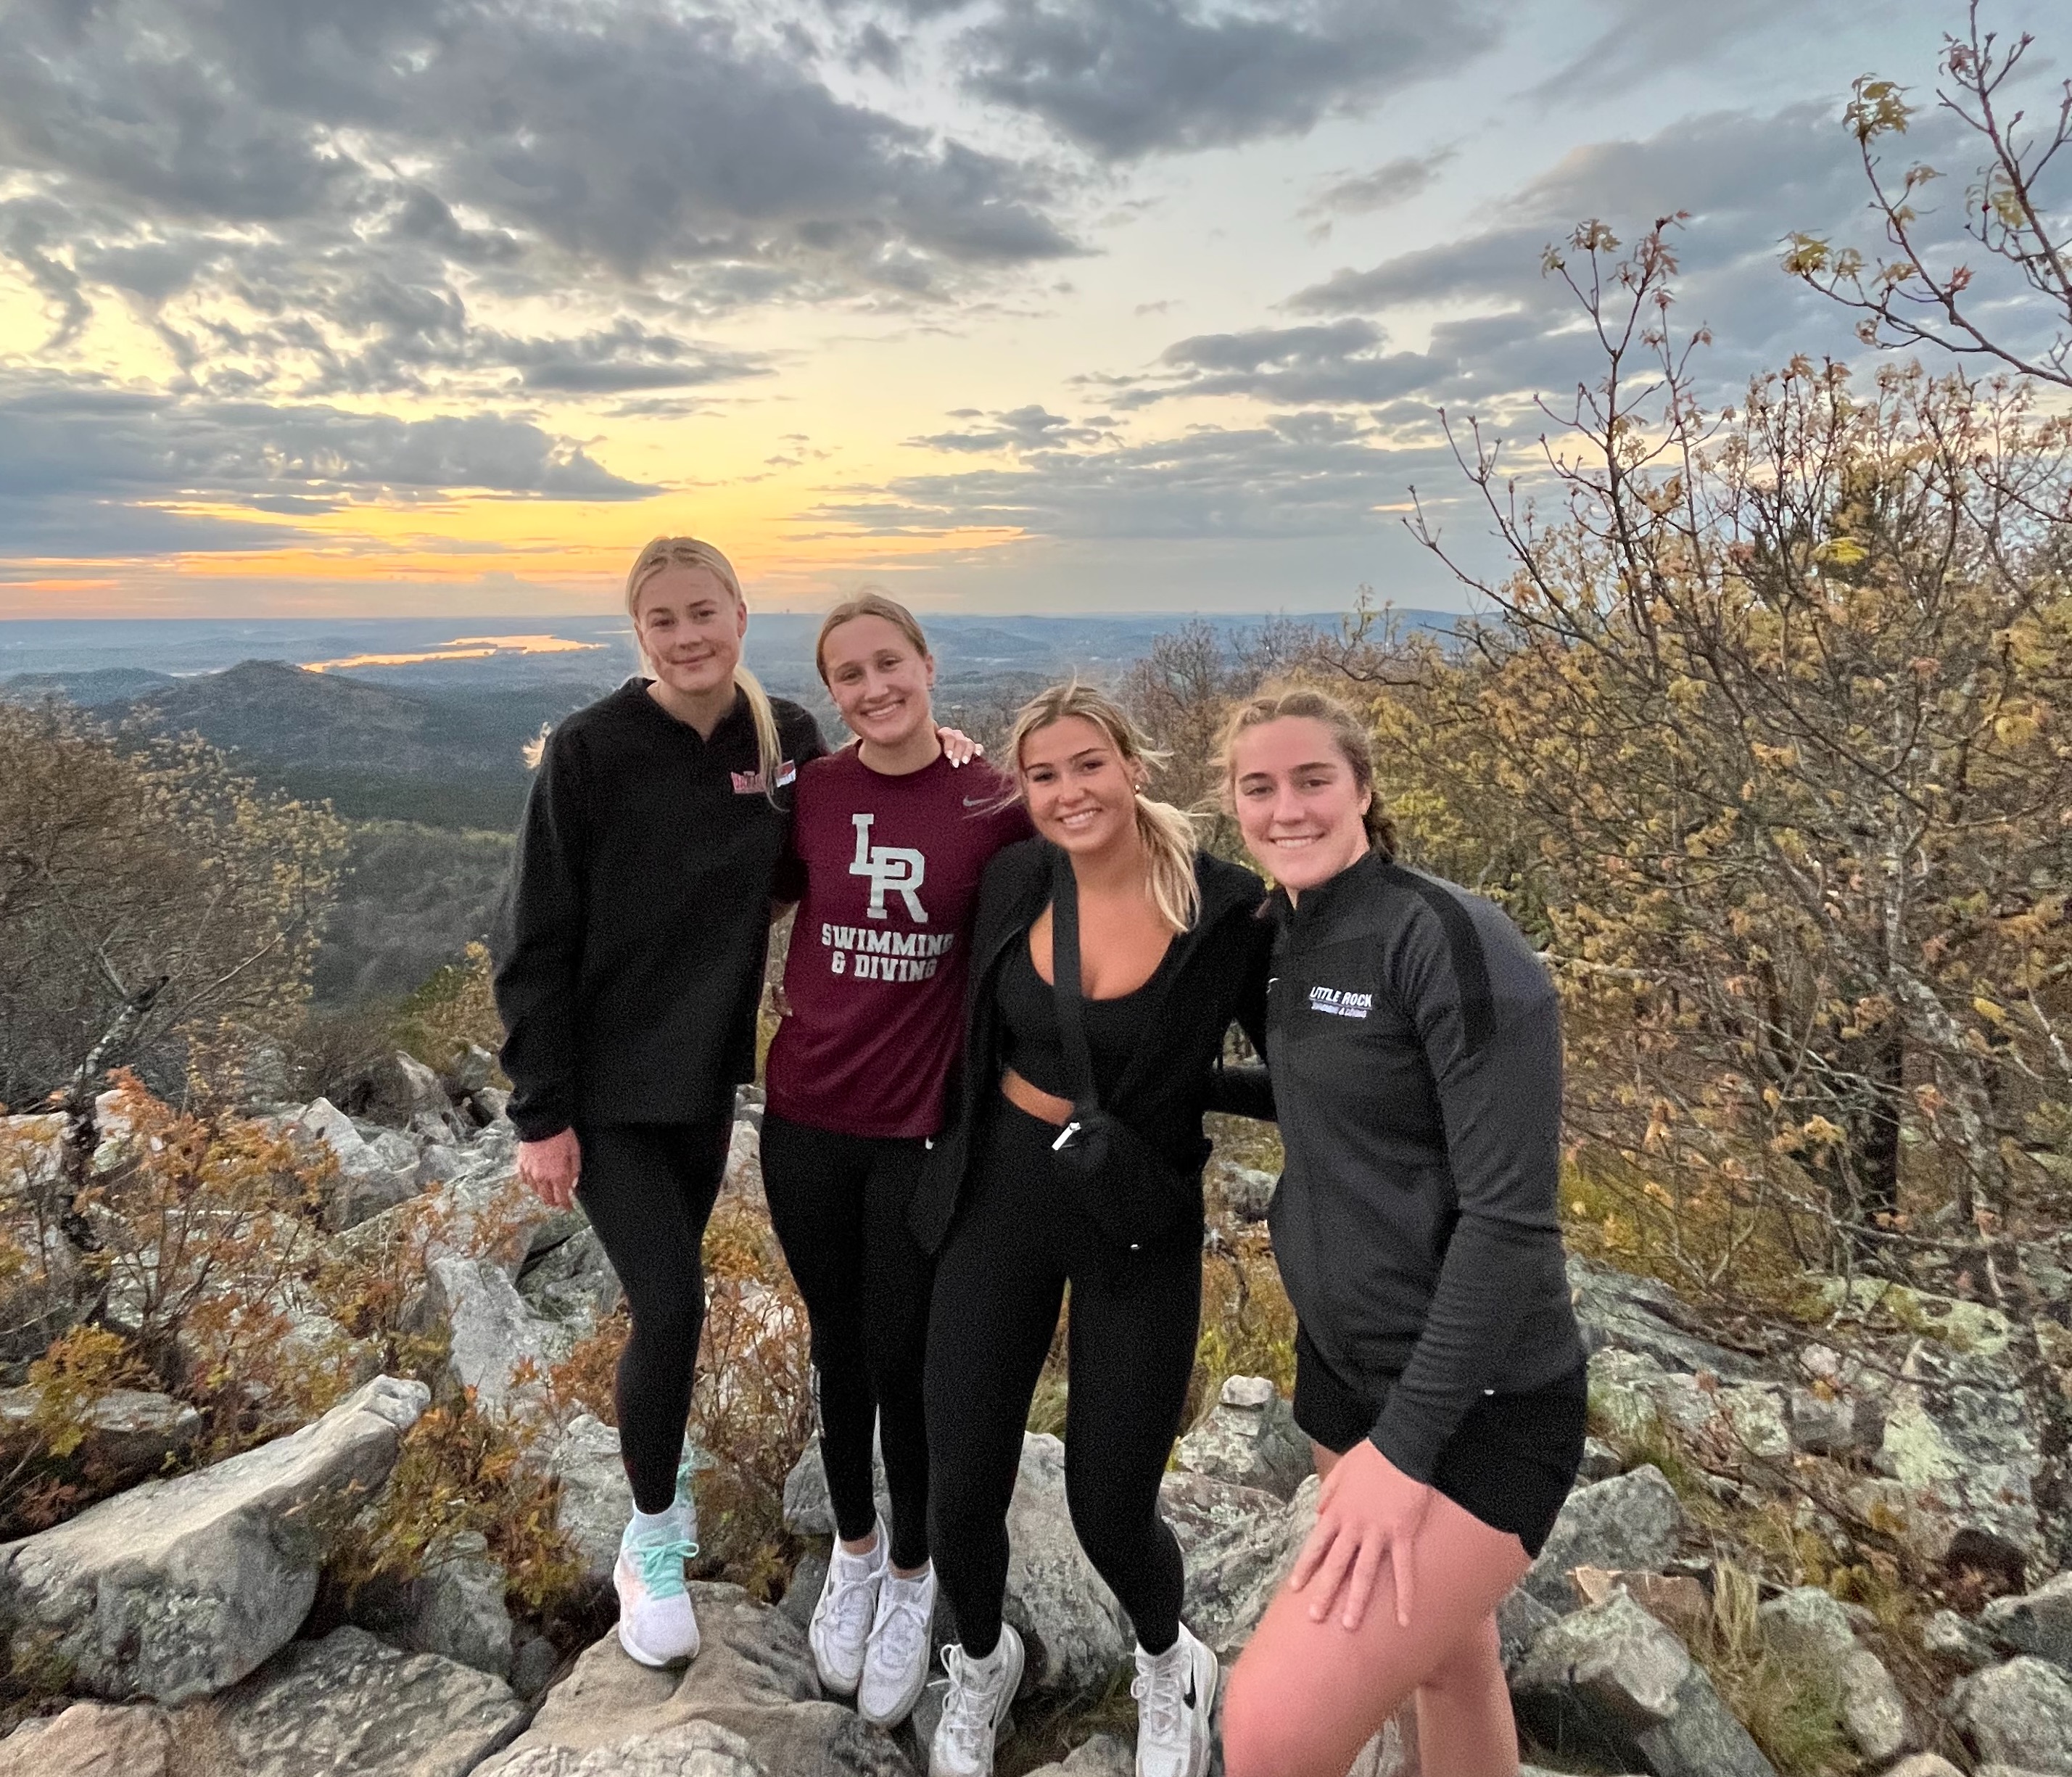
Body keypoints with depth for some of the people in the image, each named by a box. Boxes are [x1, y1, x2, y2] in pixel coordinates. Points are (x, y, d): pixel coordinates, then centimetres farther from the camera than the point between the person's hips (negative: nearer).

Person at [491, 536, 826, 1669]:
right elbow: (534, 941, -12)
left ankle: (654, 1446, 46)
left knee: (666, 1291, 18)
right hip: (604, 1082, -4)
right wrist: (542, 1115, -12)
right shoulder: (591, 750, -16)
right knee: (671, 1303, -7)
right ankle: (652, 1536, 18)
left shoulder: (787, 739, -4)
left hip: (706, 1070, 4)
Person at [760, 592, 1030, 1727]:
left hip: (926, 1125, -2)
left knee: (904, 1357, 10)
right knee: (838, 1344, 18)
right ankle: (853, 1551, 43)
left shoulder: (997, 805, -10)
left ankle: (912, 1578, 36)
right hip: (807, 1120, 2)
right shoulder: (806, 794, -3)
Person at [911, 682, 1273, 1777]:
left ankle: (1168, 1668, 43)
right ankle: (982, 1663, 44)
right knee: (960, 1491, 8)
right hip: (1001, 1194, 3)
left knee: (1108, 1508, 6)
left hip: (1140, 1221, -2)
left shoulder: (1227, 908, -15)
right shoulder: (1013, 882, -6)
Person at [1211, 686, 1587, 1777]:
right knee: (1448, 1661, 24)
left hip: (1476, 1405, -7)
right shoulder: (1285, 939, 3)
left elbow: (1510, 1215, -22)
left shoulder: (1451, 940, -19)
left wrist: (1405, 1445, -20)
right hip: (1342, 1366, 7)